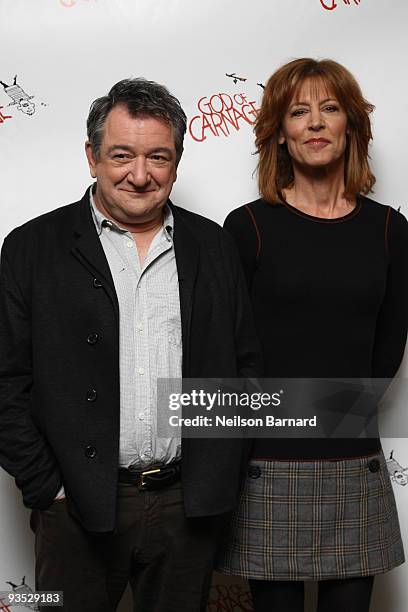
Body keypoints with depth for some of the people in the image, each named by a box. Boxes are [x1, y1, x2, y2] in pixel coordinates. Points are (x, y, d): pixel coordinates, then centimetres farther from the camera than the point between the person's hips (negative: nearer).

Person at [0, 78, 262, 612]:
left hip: (192, 507, 2)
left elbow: (246, 366, 7)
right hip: (78, 509, -2)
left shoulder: (214, 247, 4)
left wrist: (221, 476, 2)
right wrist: (47, 488, -7)